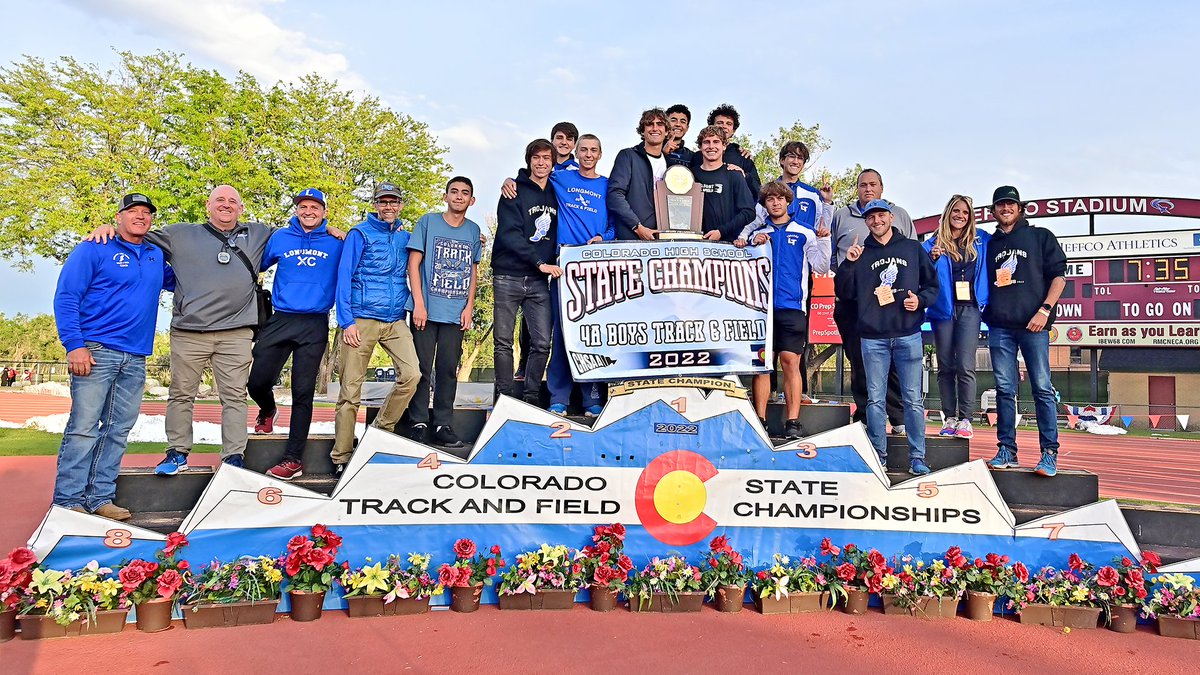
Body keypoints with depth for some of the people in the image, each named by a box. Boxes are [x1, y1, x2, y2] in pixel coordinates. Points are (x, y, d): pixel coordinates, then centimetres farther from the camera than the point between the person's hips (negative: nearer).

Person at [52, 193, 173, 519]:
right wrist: (74, 345, -14)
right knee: (83, 428, -8)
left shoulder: (157, 256, 17)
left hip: (135, 359, 6)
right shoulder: (94, 249, 1)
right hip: (96, 352, -5)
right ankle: (67, 501, -2)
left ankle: (100, 498, 13)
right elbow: (65, 297, -4)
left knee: (118, 431, 6)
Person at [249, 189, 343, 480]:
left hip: (315, 326, -1)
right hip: (280, 321, 2)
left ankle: (293, 458, 5)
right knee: (257, 381, -1)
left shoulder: (336, 244, 7)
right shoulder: (280, 238, 10)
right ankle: (268, 410, 36)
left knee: (303, 392, -1)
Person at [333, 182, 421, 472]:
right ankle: (341, 456, 7)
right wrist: (346, 322, -10)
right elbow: (344, 278, -2)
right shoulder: (360, 234, 2)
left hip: (396, 321, 4)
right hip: (362, 320, -4)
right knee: (351, 388, -2)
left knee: (411, 374, -13)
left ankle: (382, 429, 9)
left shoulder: (405, 238, 14)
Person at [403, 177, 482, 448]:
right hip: (426, 309, -3)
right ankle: (418, 424, 9)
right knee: (422, 367, 0)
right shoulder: (428, 222, 2)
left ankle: (443, 425, 11)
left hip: (456, 313, 3)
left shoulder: (474, 230, 13)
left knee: (448, 369, 4)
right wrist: (419, 303, -9)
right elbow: (414, 263, -1)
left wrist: (469, 306, 5)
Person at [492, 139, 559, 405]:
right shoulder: (515, 192, -2)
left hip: (539, 280, 4)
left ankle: (531, 397, 11)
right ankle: (505, 398, 10)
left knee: (542, 343, -1)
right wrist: (540, 262, -21)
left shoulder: (556, 195, 12)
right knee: (504, 342, 1)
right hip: (508, 276, -3)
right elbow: (510, 234, -13)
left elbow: (559, 232, 21)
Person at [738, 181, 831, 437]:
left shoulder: (805, 234, 11)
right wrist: (753, 244, -1)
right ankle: (760, 420, 3)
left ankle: (793, 421, -3)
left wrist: (823, 241, -7)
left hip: (792, 306, -2)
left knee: (791, 362, -6)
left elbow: (821, 267, 6)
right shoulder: (757, 234, 17)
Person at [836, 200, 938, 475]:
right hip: (873, 337, 1)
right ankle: (878, 455, 13)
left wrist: (920, 300, -6)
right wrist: (848, 263, -8)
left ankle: (917, 458, 9)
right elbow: (844, 292, 5)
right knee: (875, 399, 4)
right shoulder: (860, 253, 10)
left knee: (913, 399, 1)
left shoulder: (913, 249, 10)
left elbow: (932, 284, 14)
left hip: (908, 335, 0)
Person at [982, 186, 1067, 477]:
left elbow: (1059, 275, 3)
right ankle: (1007, 450, 8)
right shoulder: (990, 244, 18)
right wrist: (986, 312, 7)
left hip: (1033, 324, -3)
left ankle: (1049, 454, -1)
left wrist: (1045, 309, -8)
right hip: (999, 326, 3)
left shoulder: (1040, 236, 9)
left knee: (1042, 388, -4)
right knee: (1004, 389, 4)